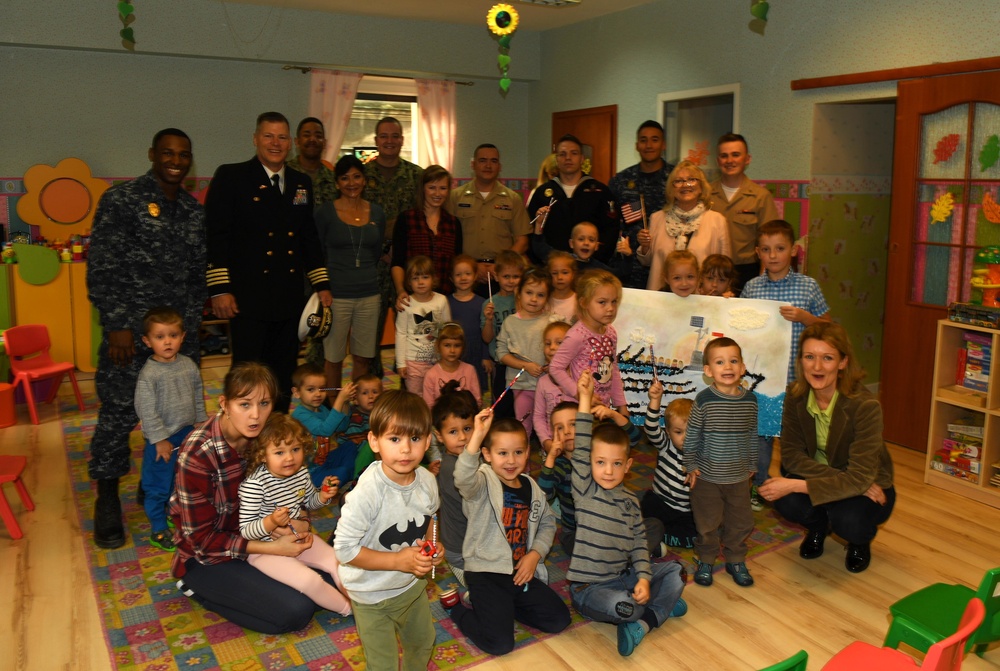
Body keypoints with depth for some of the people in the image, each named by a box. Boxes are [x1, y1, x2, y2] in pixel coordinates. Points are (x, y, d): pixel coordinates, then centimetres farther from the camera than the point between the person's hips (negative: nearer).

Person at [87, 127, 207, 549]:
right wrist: (117, 325, -12)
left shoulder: (194, 210, 12)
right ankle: (107, 499, 15)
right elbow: (101, 269, -8)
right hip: (131, 331, -5)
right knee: (119, 412, -1)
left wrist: (193, 322, 12)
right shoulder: (120, 201, -4)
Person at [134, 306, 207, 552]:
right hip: (162, 440, -6)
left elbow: (198, 399, 10)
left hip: (188, 435, 6)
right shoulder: (149, 374, -18)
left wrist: (201, 426, 13)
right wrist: (160, 440, -16)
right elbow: (146, 411, -18)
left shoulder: (189, 366, -1)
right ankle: (158, 529, 22)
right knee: (159, 486, 7)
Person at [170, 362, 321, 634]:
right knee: (297, 611, -18)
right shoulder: (198, 455, -27)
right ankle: (199, 588, 2)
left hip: (251, 535, 6)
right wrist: (273, 548, -26)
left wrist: (279, 525, -19)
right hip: (206, 558, -6)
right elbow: (201, 539, -21)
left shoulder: (261, 435, -10)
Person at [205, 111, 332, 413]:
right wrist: (219, 289, -13)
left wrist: (321, 284, 13)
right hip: (248, 299, -5)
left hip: (290, 300, 5)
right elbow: (216, 235, -6)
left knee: (284, 378, 12)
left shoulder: (301, 183, 14)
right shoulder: (230, 177, -1)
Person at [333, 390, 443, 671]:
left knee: (422, 642, 29)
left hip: (413, 585, 6)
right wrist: (399, 560, -29)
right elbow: (345, 549, -29)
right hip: (373, 595, -6)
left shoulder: (426, 480, -12)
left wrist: (434, 544, -10)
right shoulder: (367, 492, -33)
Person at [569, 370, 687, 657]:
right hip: (588, 587, -6)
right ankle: (660, 607, 1)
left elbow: (639, 543, 5)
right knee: (622, 605, -33)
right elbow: (581, 451, -22)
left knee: (675, 570, -3)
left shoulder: (630, 501, 4)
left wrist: (644, 578, -13)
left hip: (622, 577, 6)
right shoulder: (585, 491, -10)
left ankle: (642, 622, -13)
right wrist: (584, 399, -26)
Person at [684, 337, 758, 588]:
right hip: (707, 477, -3)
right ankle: (705, 561, 30)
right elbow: (691, 436, -7)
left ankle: (735, 560, 35)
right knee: (708, 523, 9)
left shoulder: (750, 399, -3)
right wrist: (691, 466, -5)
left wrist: (751, 465, 14)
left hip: (738, 477, 4)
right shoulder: (704, 400, -15)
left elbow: (752, 435, 8)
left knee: (741, 521, 14)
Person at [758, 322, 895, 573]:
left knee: (847, 518, -35)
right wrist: (841, 478, -28)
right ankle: (818, 526, 10)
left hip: (868, 489, -3)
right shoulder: (796, 397, -15)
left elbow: (860, 478, -30)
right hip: (827, 480, 3)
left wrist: (794, 485, -36)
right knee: (786, 501, -28)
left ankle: (861, 541, 5)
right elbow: (792, 455, -14)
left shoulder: (865, 406, -29)